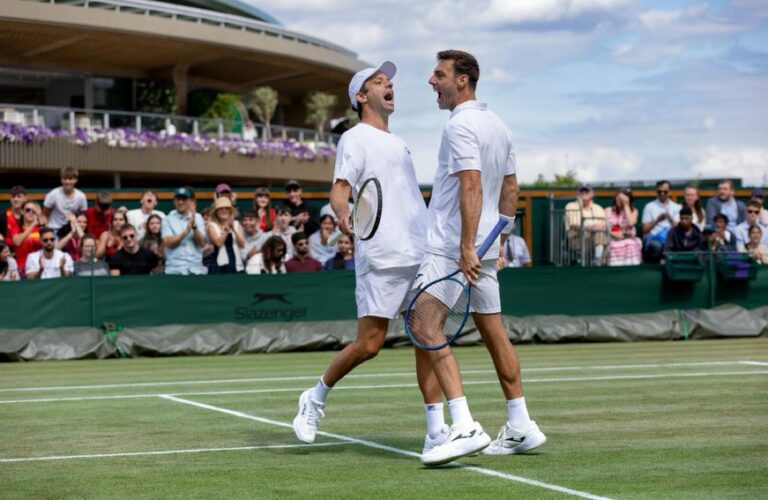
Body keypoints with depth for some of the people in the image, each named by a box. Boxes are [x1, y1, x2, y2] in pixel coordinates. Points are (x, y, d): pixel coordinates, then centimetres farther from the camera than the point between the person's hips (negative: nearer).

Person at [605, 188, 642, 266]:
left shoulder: (633, 211, 9)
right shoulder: (608, 211, 12)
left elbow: (631, 223, -12)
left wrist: (626, 205, -7)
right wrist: (613, 234, -15)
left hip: (628, 240, 0)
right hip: (612, 241, 0)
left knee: (631, 245, -35)